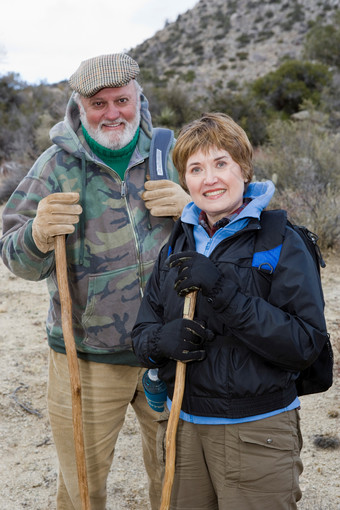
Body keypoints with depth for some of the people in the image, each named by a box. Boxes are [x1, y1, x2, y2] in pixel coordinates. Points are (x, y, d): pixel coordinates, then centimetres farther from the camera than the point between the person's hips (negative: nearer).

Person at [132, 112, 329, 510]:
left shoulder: (281, 243, -11)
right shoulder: (177, 245, 6)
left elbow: (305, 344, -20)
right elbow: (143, 331, 8)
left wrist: (223, 289, -27)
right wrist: (161, 340, -16)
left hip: (257, 432, -4)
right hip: (184, 426, 5)